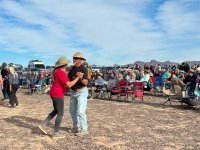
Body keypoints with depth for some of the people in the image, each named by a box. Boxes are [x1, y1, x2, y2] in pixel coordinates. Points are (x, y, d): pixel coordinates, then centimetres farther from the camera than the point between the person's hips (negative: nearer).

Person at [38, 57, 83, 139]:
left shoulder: (57, 71, 9)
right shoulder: (61, 73, -21)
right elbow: (69, 85, -23)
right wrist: (78, 77, -19)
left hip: (54, 93, 10)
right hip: (58, 95, -10)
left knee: (56, 111, 23)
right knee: (60, 114, 2)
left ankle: (43, 125, 22)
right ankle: (55, 133, 10)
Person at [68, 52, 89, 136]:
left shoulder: (83, 69, -17)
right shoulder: (73, 68, 7)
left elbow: (86, 83, -25)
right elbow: (68, 78, 15)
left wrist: (81, 78, -44)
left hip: (82, 92, -9)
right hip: (74, 92, 9)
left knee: (80, 111, -11)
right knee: (72, 110, 13)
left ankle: (84, 130, 1)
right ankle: (76, 127, 27)